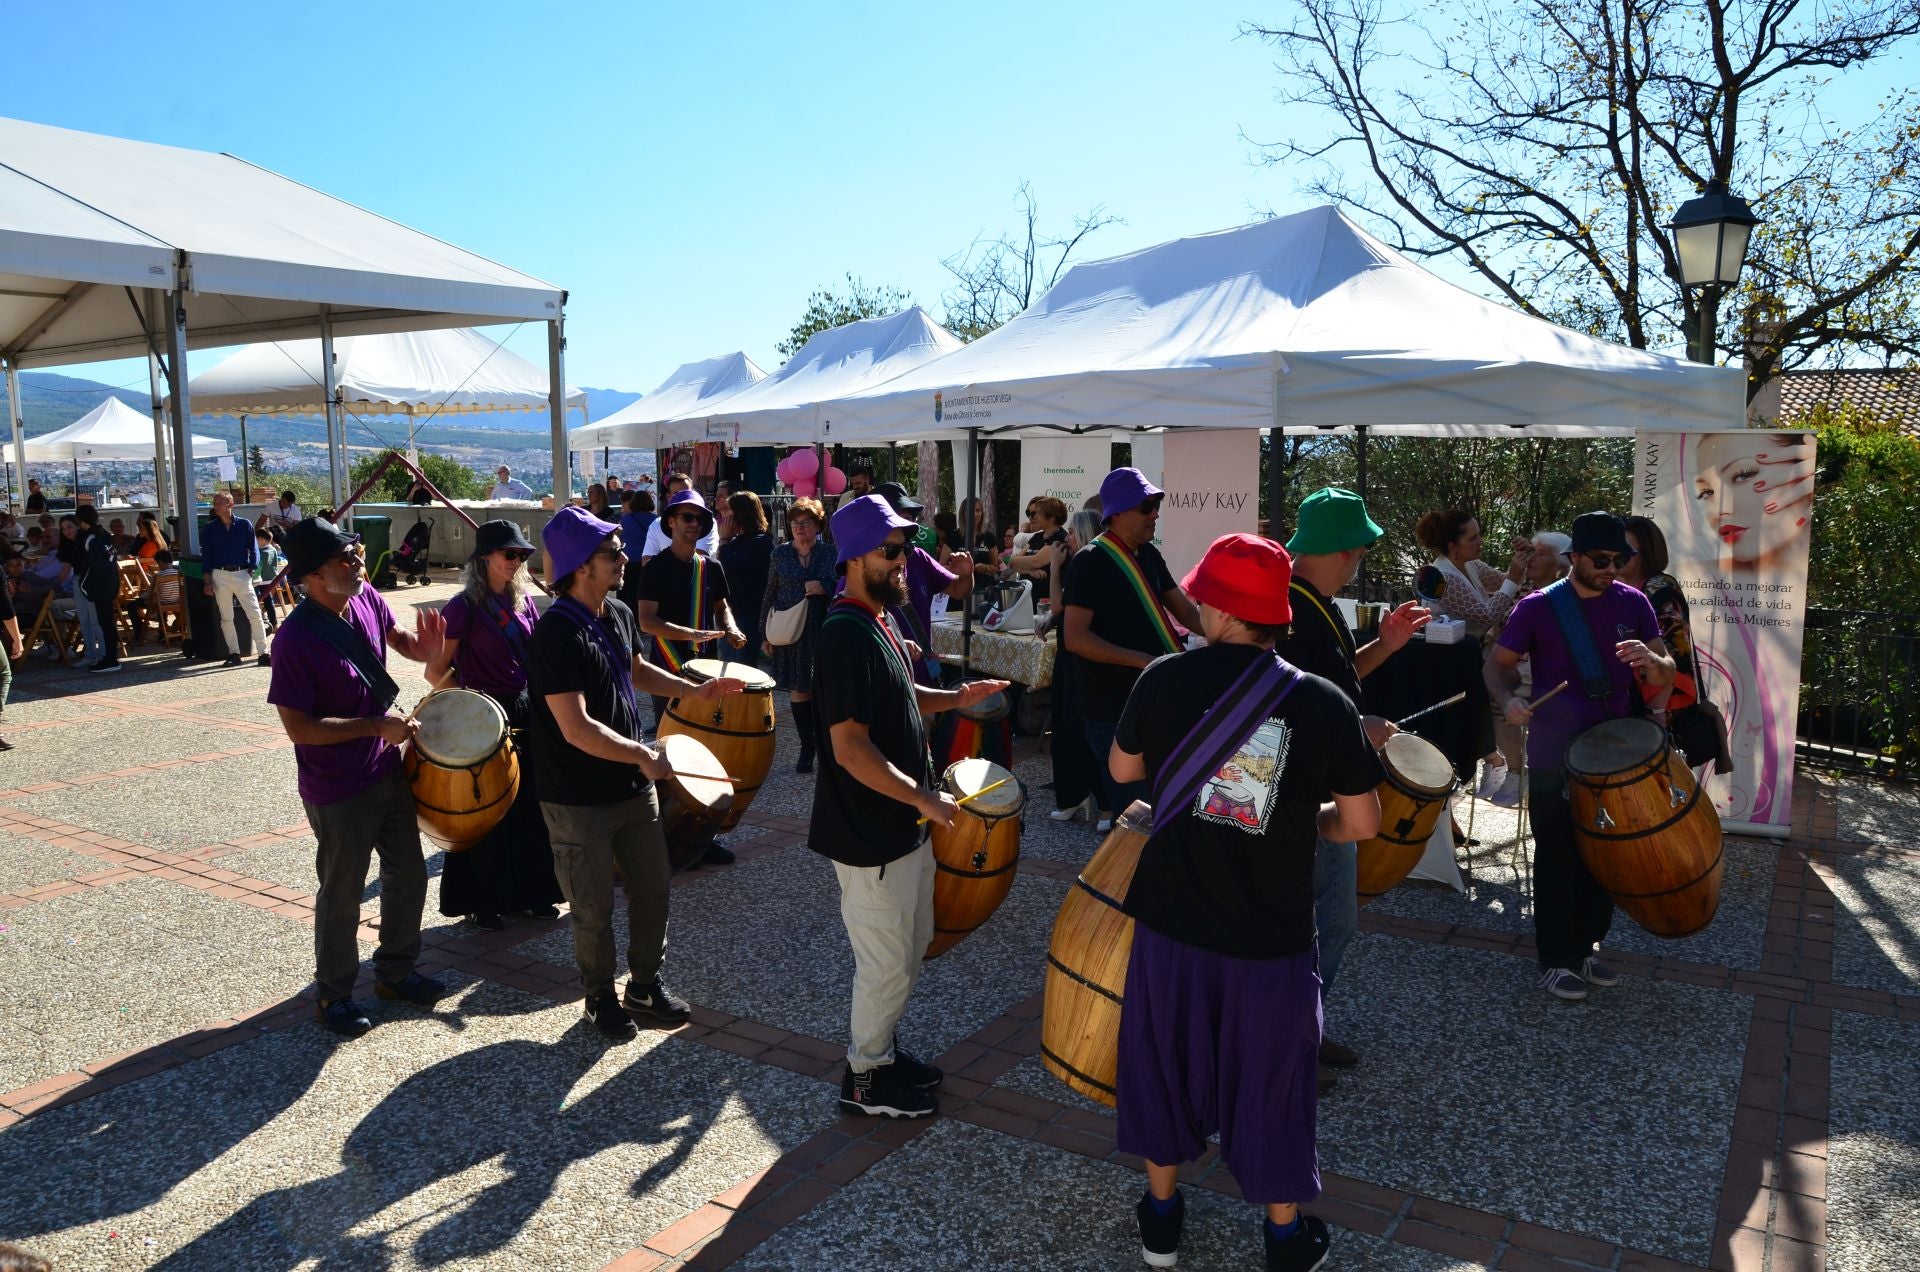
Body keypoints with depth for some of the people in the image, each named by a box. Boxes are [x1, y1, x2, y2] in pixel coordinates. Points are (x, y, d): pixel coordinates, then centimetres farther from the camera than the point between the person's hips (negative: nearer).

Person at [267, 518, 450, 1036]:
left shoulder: (366, 599, -5)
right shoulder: (296, 639, -26)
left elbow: (396, 636, 16)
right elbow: (298, 726, -23)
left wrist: (423, 647, -6)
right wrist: (377, 726, -23)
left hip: (387, 771, 7)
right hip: (338, 793, -7)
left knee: (408, 874, 19)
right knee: (342, 895, 10)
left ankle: (396, 971, 39)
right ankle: (333, 994, 31)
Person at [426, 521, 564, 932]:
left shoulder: (523, 599, 6)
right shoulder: (463, 607, -12)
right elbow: (435, 672, -11)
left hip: (524, 711, 6)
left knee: (529, 807, 12)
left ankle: (530, 892, 27)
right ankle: (482, 904, 20)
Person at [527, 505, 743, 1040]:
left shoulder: (619, 614, 3)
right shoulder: (555, 634, -23)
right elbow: (576, 729, -27)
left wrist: (695, 690, 17)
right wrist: (643, 755, -24)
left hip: (634, 787, 8)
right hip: (579, 800, -7)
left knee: (652, 890, 17)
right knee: (594, 909, 9)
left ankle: (645, 983, 36)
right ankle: (601, 998, 31)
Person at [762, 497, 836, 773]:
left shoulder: (828, 554, 3)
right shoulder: (780, 554, 7)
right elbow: (769, 594, 10)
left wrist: (824, 588, -18)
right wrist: (765, 633, 8)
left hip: (821, 630, -1)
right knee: (797, 688, 3)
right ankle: (806, 747, 11)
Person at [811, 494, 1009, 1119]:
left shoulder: (883, 621, 7)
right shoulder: (844, 637, -23)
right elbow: (850, 748, -27)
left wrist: (954, 698, 6)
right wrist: (924, 798, -23)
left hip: (903, 825, 10)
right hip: (868, 835, -10)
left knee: (912, 946, 22)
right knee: (887, 964, 5)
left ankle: (882, 1045, 39)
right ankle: (865, 1076, 24)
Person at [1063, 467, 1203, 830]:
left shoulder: (1148, 554, 9)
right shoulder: (1090, 561, -15)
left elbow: (1184, 610, 14)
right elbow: (1075, 637, -21)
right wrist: (1143, 660, -25)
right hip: (1113, 708, -8)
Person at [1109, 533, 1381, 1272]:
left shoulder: (1165, 678, -11)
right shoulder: (1325, 702, -13)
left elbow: (1123, 770, 4)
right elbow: (1363, 824, -6)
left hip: (1171, 918, 1)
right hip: (1271, 934, -1)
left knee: (1166, 1066, 21)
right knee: (1270, 1086, 17)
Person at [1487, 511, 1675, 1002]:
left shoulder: (1632, 603, 1)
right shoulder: (1538, 607, -8)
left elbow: (1667, 675, 0)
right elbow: (1497, 665, -1)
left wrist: (1651, 661, -23)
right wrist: (1508, 699, -22)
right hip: (1553, 760, -4)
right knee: (1558, 860, 3)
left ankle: (1586, 949, 30)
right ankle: (1556, 961, 14)